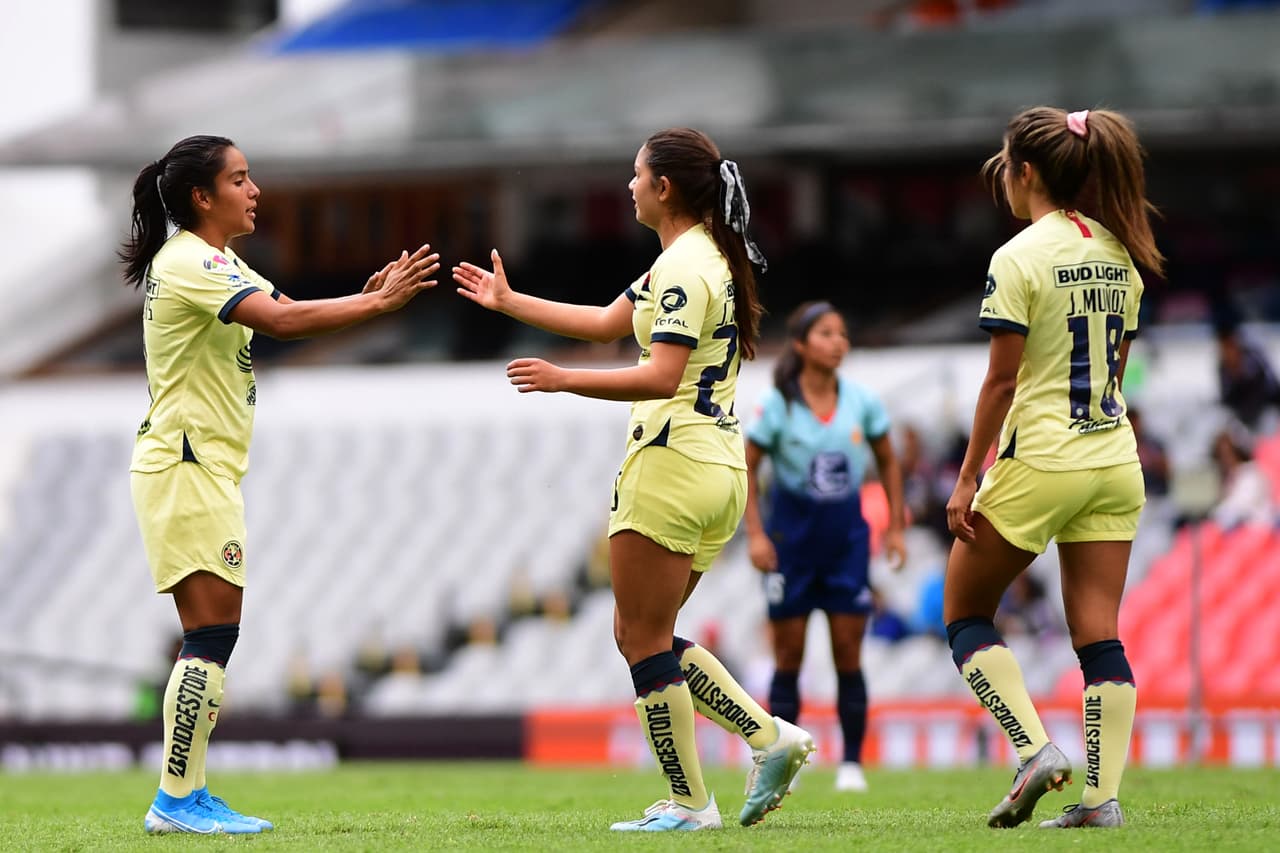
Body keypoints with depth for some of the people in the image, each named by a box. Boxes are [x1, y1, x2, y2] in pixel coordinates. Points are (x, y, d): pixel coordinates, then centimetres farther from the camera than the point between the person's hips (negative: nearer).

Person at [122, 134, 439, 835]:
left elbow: (292, 315, 12)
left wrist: (368, 297, -5)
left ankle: (185, 797, 10)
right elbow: (283, 322, -27)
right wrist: (377, 304, -24)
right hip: (187, 467, -10)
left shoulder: (217, 263, 17)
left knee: (211, 639, 9)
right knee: (212, 637, -12)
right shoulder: (187, 262, -15)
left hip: (205, 468, 10)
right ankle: (176, 799, -11)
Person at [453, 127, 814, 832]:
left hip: (671, 462, -10)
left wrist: (564, 380, -26)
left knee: (642, 640, -2)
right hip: (719, 468, 10)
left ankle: (689, 803, 0)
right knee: (644, 636, 14)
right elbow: (607, 322, 24)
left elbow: (662, 378, -24)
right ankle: (769, 735, 4)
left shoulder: (684, 267, -15)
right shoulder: (705, 257, 16)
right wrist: (506, 301, 28)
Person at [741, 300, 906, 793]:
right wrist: (756, 534, -9)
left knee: (848, 651, -1)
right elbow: (748, 469, -2)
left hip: (846, 532, 2)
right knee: (788, 655, 1)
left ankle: (852, 762, 5)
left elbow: (887, 462, 11)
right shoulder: (777, 406, -8)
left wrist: (895, 526, 8)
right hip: (792, 530, -2)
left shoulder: (862, 402, -1)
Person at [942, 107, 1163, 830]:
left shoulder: (1019, 258, -12)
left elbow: (1002, 379, -13)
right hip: (1116, 462, 6)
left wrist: (967, 480, -8)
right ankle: (1103, 794, -2)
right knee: (1100, 633, 4)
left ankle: (1037, 749, -7)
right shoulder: (1118, 253, 9)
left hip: (1039, 462, -6)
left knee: (966, 612, 8)